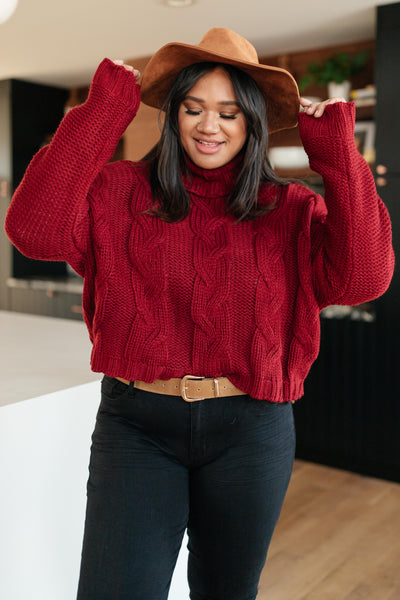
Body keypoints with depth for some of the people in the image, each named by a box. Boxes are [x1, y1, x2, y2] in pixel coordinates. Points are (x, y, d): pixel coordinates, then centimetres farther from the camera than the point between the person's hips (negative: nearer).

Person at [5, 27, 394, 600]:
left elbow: (362, 279, -12)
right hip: (135, 424, -1)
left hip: (250, 430, 2)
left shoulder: (291, 209, 2)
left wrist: (338, 155, -11)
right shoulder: (121, 192, 0)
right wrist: (102, 112, -14)